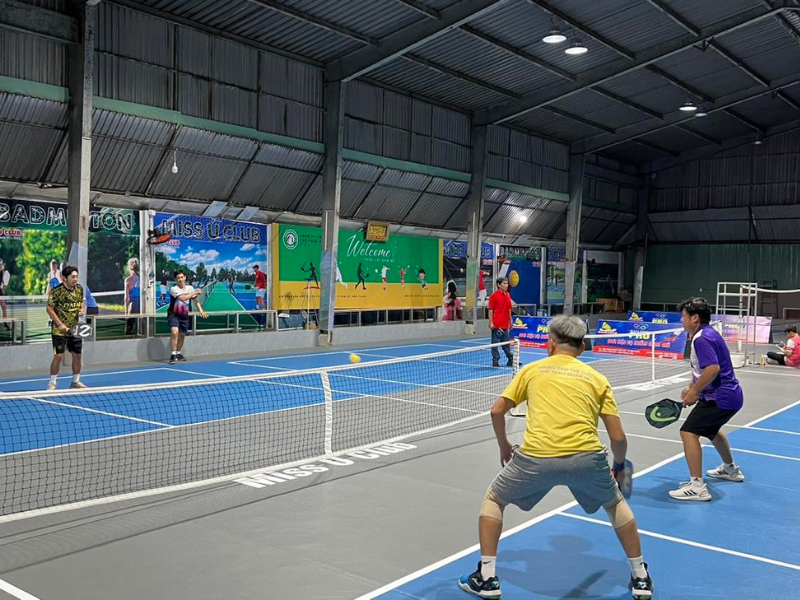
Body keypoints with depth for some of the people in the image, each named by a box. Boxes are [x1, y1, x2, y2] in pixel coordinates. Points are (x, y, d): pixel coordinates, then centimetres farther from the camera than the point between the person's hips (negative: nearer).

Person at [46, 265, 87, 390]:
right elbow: (50, 309, -11)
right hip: (60, 330, -6)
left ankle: (76, 381, 25)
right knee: (58, 356, -6)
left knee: (77, 355, 10)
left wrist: (82, 310, -4)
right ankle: (52, 383, 7)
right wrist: (60, 324, -17)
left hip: (76, 329, 6)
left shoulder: (79, 288, 2)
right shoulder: (57, 291, -14)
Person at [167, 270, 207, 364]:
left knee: (182, 335, 12)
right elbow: (182, 298, -30)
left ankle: (178, 353, 33)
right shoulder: (173, 289, -17)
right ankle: (173, 355, -19)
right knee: (174, 332, -24)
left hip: (184, 315, 5)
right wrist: (195, 292, -23)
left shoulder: (190, 288, 1)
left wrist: (201, 310, -7)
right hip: (173, 315, -5)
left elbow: (196, 300, 7)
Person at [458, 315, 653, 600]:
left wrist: (504, 447, 35)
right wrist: (619, 465, 34)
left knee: (493, 499, 25)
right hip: (586, 457, 2)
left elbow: (497, 411, 17)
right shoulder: (597, 379, 17)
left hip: (535, 458, -1)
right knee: (615, 503, 33)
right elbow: (618, 437, 13)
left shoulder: (532, 370, 17)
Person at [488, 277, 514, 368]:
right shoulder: (494, 296, -7)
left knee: (506, 343, 15)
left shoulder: (508, 295, 11)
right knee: (495, 343, 1)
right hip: (496, 325, -6)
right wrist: (491, 322, -14)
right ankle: (495, 361, 7)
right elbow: (491, 310, -9)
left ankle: (511, 360, 21)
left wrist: (510, 321, 16)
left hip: (505, 324, 6)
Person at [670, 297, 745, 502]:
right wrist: (692, 386, 14)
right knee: (711, 429, 34)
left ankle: (697, 486, -19)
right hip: (729, 395, 11)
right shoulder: (708, 333, 13)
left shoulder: (702, 339, -20)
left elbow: (713, 368, -31)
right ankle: (731, 469, 54)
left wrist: (694, 392, -23)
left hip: (720, 398, -11)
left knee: (688, 432, -17)